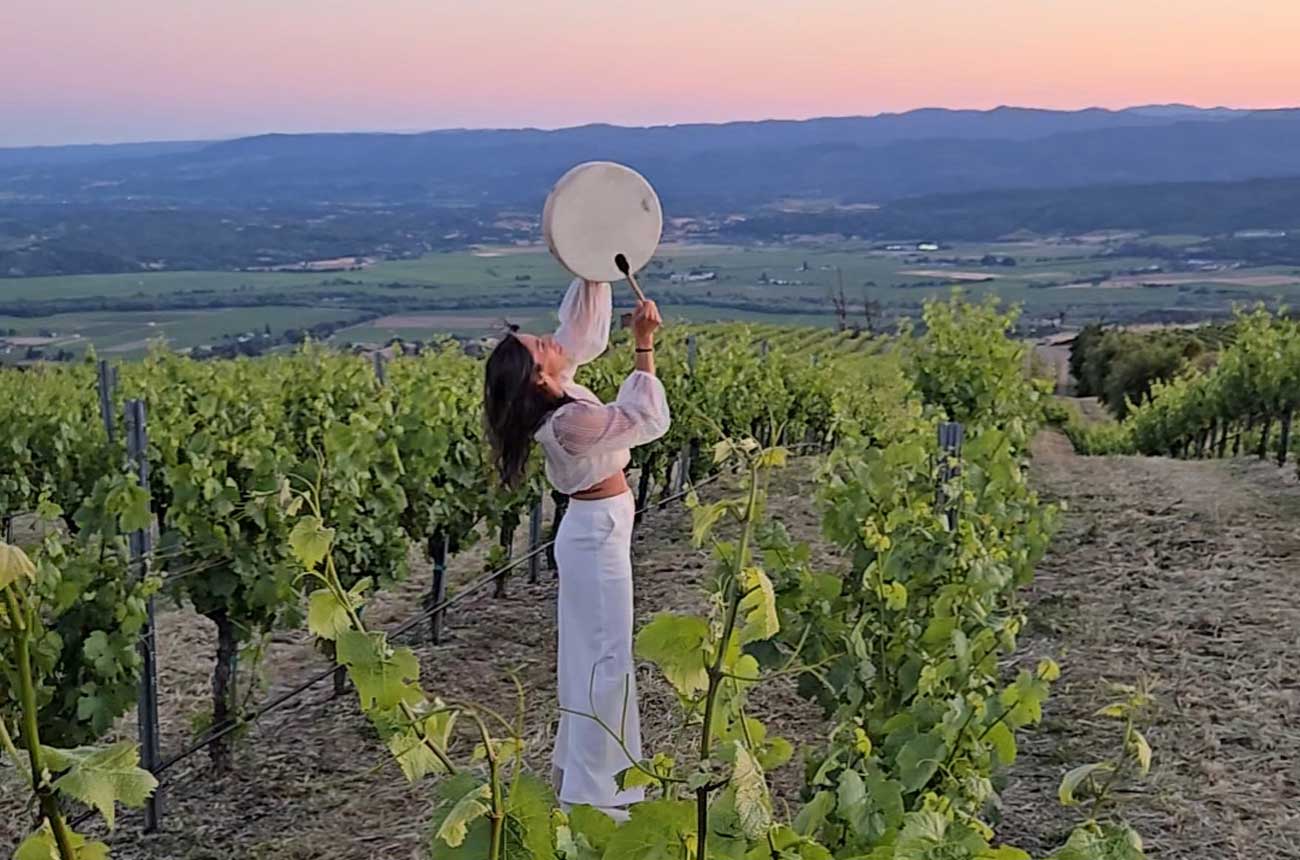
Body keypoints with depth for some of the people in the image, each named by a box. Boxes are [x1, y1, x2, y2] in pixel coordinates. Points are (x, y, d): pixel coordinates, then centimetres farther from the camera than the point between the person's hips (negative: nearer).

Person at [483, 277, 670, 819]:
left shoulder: (557, 390, -3)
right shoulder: (569, 422, -27)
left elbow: (585, 330, 6)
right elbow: (651, 422, -21)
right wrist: (645, 347, -21)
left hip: (593, 530, 10)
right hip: (599, 534, -10)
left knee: (590, 653, 19)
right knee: (606, 658, -3)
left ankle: (579, 766, 32)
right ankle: (591, 794, 4)